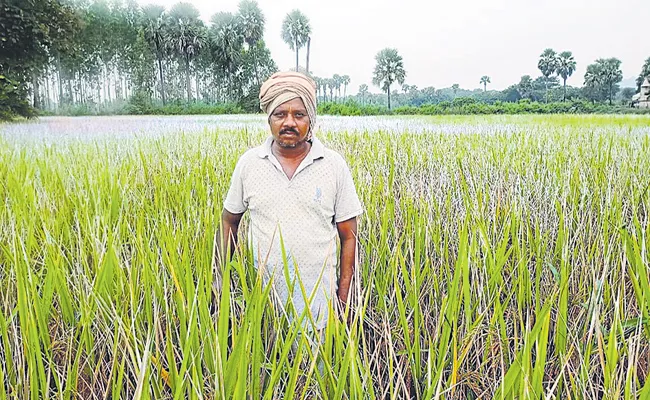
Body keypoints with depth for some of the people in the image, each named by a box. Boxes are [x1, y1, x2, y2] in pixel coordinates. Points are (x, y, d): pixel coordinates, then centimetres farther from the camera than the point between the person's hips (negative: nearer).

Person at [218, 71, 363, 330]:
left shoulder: (335, 166, -4)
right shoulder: (248, 163, -1)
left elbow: (348, 236, 0)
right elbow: (229, 221, 10)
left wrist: (343, 298, -3)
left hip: (318, 299, -1)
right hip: (261, 296, 1)